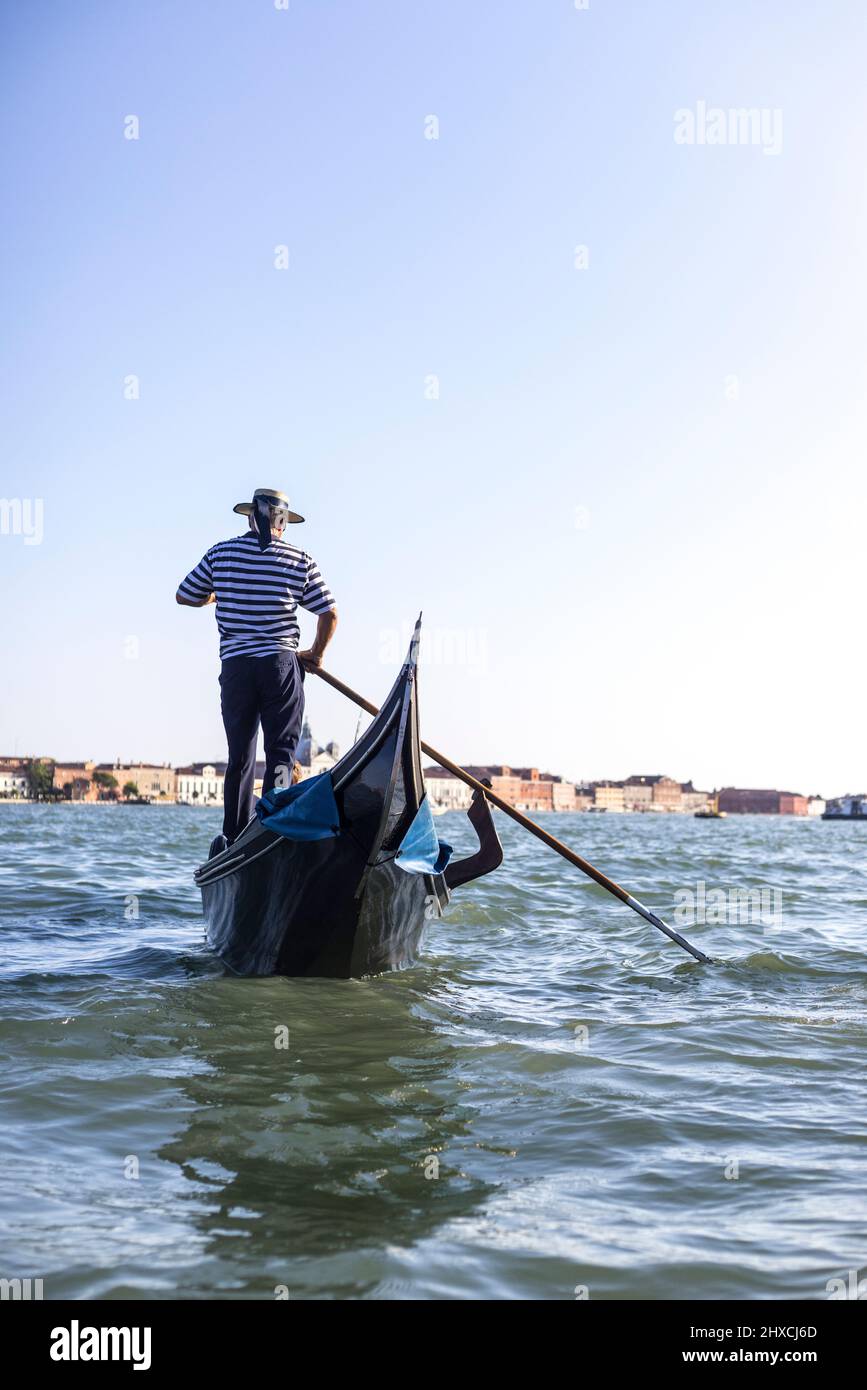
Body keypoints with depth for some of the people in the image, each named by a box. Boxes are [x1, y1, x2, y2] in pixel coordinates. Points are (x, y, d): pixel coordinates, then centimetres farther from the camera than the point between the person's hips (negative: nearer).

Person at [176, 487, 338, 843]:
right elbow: (329, 614, 2)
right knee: (281, 753, 2)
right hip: (281, 664, -2)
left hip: (235, 667, 2)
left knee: (239, 756, 12)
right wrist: (315, 654, 17)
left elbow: (185, 597, 15)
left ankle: (235, 841, 12)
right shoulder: (301, 561, 1)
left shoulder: (219, 554, 4)